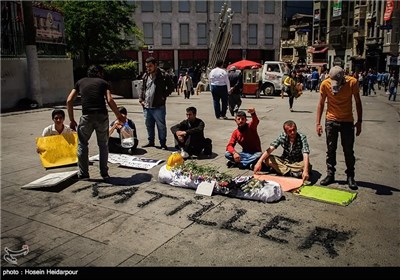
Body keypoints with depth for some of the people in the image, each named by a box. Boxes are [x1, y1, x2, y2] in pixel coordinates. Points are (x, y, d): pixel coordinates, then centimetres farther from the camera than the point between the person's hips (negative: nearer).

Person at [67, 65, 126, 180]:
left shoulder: (80, 82, 18)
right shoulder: (103, 83, 13)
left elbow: (69, 100, 9)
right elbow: (110, 100, -3)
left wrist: (72, 120, 14)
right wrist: (119, 116, 7)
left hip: (87, 116, 0)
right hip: (102, 116, 0)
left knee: (82, 144, 16)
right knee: (103, 145, 15)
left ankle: (83, 174, 17)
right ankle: (104, 173, 18)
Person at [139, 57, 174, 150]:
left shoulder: (163, 75, -8)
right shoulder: (146, 76, 11)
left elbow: (171, 87, -3)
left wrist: (163, 96, -9)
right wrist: (141, 99, 9)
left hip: (158, 107, -6)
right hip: (146, 106, 6)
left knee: (161, 126, 0)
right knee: (149, 125, 16)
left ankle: (163, 143, 11)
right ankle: (151, 141, 30)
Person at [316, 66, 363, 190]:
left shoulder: (353, 82, -15)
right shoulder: (325, 84, -14)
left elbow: (357, 102, -2)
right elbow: (321, 104, -2)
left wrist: (359, 121, -2)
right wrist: (318, 123, -5)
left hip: (347, 121, 0)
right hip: (331, 120, 1)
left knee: (349, 151, 4)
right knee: (330, 150, 6)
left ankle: (350, 176, 17)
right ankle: (330, 175, 17)